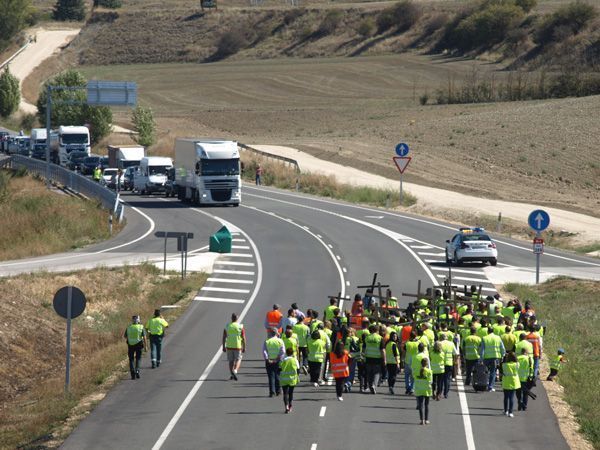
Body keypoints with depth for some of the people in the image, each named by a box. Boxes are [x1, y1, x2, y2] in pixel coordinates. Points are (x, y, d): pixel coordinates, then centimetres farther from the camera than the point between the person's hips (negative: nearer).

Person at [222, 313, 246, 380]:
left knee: (231, 360, 13)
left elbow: (224, 337, 1)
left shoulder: (227, 326, 0)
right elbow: (243, 338, -5)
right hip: (238, 346, -2)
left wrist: (224, 347, 9)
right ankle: (235, 371, -13)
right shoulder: (240, 326, -5)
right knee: (238, 359, 11)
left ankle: (232, 375, 11)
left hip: (229, 346, 2)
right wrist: (244, 347, 3)